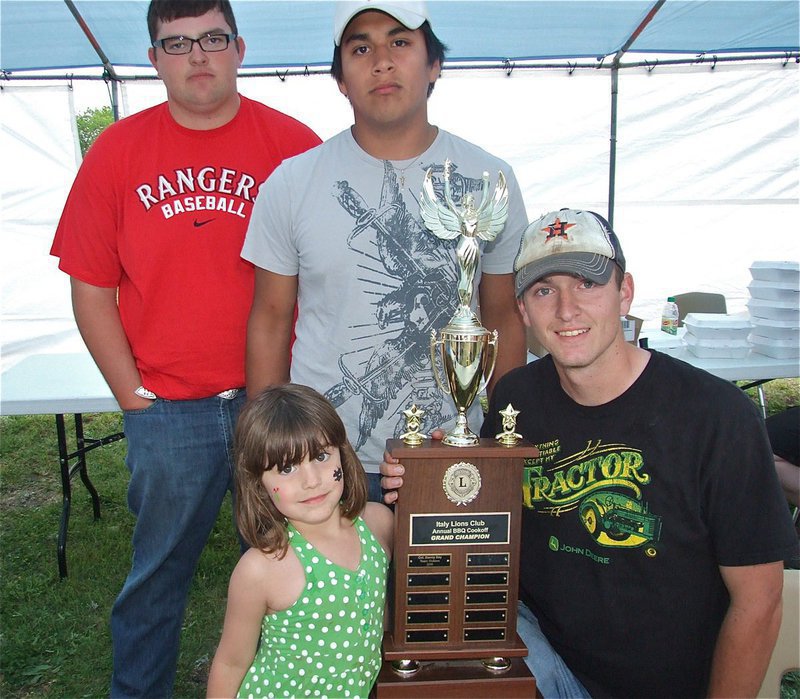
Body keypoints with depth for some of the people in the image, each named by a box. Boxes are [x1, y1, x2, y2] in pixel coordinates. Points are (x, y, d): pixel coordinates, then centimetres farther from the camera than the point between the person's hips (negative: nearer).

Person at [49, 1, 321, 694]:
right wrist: (133, 395, -1)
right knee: (157, 570, 17)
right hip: (166, 410, 1)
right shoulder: (116, 152, 3)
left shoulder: (294, 144, -1)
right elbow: (92, 291, 5)